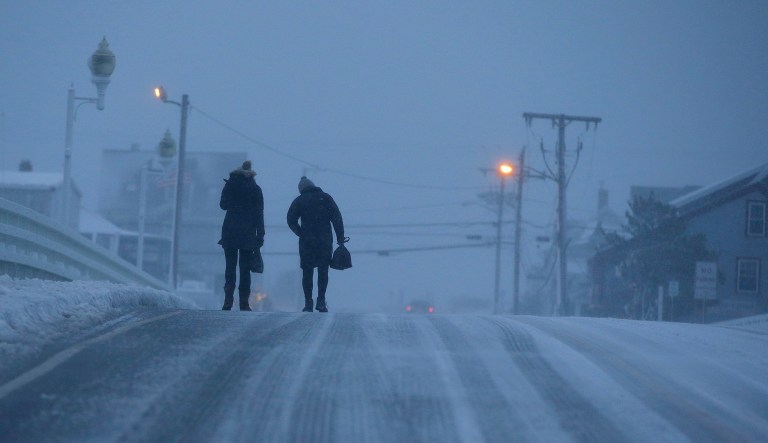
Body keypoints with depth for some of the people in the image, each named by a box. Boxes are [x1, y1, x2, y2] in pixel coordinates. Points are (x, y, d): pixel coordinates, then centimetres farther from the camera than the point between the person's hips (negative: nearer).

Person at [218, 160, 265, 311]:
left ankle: (228, 301, -6)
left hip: (230, 232, 0)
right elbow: (259, 213, -1)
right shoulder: (255, 189, 0)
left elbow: (223, 205, 13)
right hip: (248, 235, 0)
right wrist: (260, 235, 1)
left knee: (230, 267, 4)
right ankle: (244, 303, -2)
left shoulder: (230, 185, 1)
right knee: (245, 268, 3)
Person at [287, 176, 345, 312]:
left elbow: (291, 220, -3)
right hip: (325, 242, 1)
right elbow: (337, 218, 0)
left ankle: (308, 303, 1)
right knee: (323, 271, 9)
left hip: (307, 241, -1)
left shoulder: (299, 201, 4)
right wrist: (340, 238, 0)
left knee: (307, 272, 6)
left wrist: (301, 234, 8)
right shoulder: (326, 198, 7)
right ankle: (321, 302, 2)